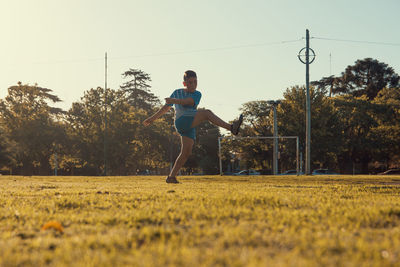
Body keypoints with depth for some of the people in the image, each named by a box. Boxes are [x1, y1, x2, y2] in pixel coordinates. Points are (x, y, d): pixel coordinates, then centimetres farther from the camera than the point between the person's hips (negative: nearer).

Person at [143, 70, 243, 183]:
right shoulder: (177, 93, 16)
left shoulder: (197, 94, 17)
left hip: (190, 127, 4)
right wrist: (153, 118, 29)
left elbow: (190, 102, -7)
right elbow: (166, 108, 26)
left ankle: (171, 177, -2)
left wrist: (175, 100, -20)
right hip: (181, 122, -4)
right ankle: (231, 127, -38)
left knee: (186, 152, -7)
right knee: (207, 112, -24)